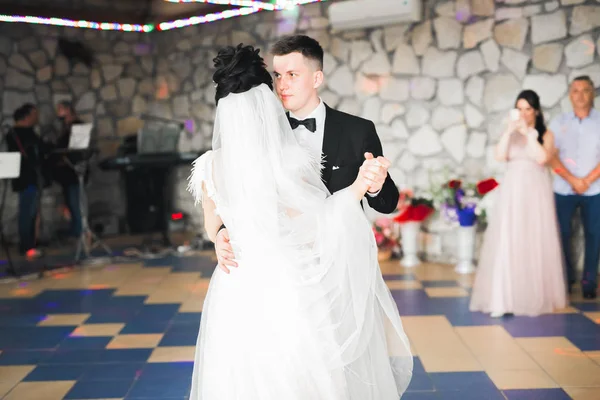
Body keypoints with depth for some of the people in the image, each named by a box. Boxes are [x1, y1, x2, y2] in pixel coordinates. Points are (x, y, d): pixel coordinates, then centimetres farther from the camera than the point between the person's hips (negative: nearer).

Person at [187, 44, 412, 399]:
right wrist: (357, 188, -12)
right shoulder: (292, 161, -13)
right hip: (287, 288, -3)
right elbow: (312, 232, -14)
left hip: (237, 291, 3)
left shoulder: (211, 167, -4)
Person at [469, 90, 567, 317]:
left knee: (535, 244, 1)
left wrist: (528, 133, -15)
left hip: (535, 193, -1)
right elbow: (500, 156, -8)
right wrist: (509, 131, -14)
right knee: (507, 244, -4)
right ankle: (504, 298, -4)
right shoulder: (511, 133, 7)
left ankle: (535, 296, 13)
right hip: (512, 192, 1)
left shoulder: (546, 134, 3)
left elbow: (543, 158, -15)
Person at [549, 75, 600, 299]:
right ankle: (565, 279, 15)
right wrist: (572, 179, -13)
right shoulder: (559, 123, 5)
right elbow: (552, 156, -3)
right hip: (563, 190, 1)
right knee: (562, 234, 1)